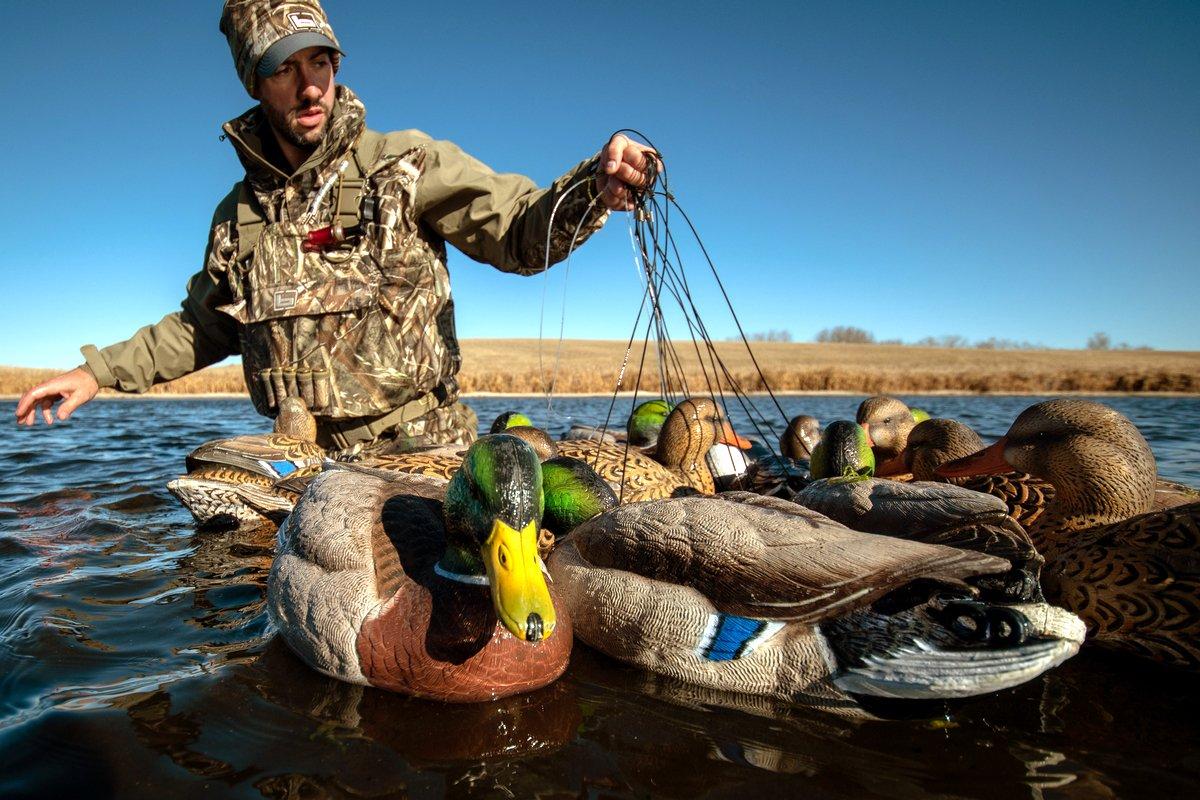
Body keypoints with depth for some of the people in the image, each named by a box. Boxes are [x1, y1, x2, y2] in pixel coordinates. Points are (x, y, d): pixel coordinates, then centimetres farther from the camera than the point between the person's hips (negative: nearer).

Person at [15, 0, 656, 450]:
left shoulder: (407, 164, -2)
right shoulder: (239, 215, 12)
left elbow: (523, 233, -11)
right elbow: (204, 324, 27)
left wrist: (596, 185, -31)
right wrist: (101, 370, 22)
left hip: (421, 451, -4)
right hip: (308, 464, 5)